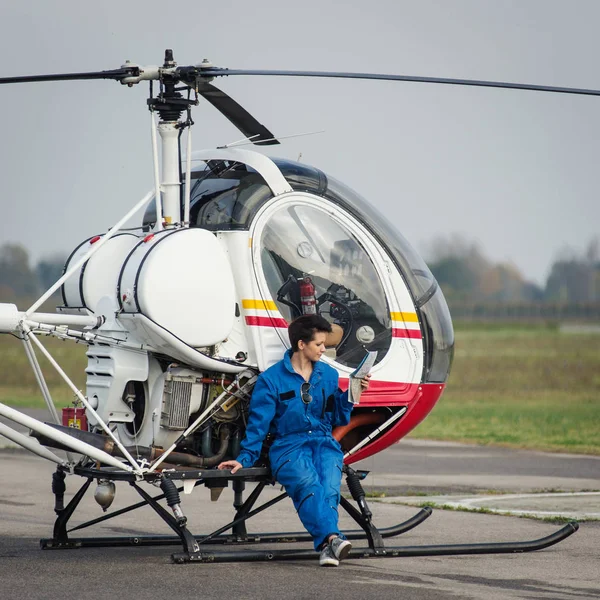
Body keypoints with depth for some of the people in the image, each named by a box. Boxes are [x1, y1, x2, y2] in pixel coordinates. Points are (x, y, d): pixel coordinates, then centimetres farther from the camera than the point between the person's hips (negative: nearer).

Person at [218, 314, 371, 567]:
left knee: (330, 486, -31)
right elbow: (258, 422, 3)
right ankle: (332, 538, -55)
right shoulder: (272, 378, 5)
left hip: (325, 444, 3)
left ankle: (326, 546, -47)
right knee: (308, 484, -35)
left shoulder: (329, 375, 16)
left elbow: (338, 418, 20)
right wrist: (245, 458, -6)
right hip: (288, 445, -3)